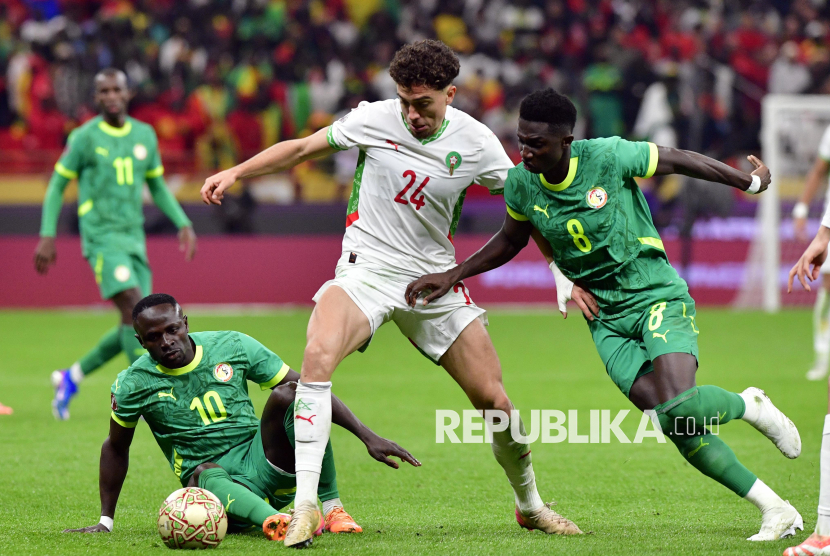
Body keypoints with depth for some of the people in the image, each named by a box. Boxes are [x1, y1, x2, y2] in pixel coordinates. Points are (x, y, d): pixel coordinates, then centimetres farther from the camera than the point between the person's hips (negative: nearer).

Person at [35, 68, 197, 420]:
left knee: (136, 325, 3)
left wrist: (183, 224, 9)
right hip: (101, 236, -6)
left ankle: (71, 378, 20)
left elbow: (157, 187, 21)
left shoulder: (145, 136, 11)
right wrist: (46, 236, -4)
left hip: (134, 239, 6)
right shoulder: (84, 137, -4)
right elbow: (57, 184, 3)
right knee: (133, 305, -22)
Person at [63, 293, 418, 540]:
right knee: (206, 474, -39)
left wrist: (367, 436, -5)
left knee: (289, 394, -24)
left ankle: (332, 508, -22)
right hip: (218, 484, -2)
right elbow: (116, 447, 15)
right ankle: (272, 521, -66)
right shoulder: (134, 385, -2)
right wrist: (105, 522, 15)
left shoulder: (231, 347, -2)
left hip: (264, 465, 2)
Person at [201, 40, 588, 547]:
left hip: (434, 278, 1)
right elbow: (302, 148, 5)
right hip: (366, 271, -1)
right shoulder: (374, 119, -8)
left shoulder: (476, 144, -7)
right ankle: (306, 505, -29)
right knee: (318, 356, -31)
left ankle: (530, 504, 28)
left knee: (493, 400, -1)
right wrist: (235, 173, -1)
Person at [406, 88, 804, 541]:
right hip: (607, 321, 4)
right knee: (679, 429, -10)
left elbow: (679, 161, -2)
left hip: (658, 297, -4)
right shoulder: (521, 184, -5)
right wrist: (452, 275, 7)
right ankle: (775, 511, 1)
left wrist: (748, 181, 10)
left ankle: (751, 406, 8)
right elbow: (510, 241, 16)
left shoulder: (609, 157, -18)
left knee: (678, 405, -27)